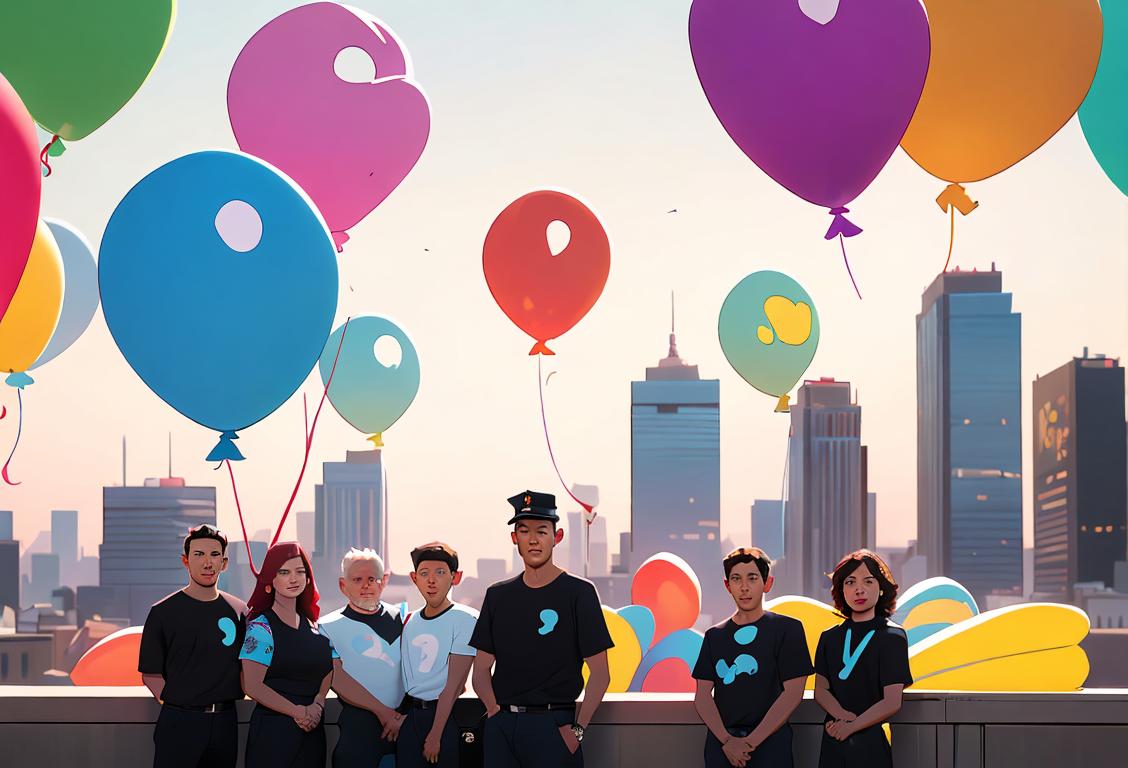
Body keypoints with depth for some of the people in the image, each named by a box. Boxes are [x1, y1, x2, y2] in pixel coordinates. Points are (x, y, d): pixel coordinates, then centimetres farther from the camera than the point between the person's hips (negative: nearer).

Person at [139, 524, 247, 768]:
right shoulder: (164, 612, -1)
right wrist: (176, 705, -9)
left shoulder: (239, 611, 8)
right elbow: (150, 674, 0)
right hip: (179, 722, -3)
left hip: (225, 721, 3)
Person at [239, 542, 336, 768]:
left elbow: (329, 672, 15)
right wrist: (297, 711, -12)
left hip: (312, 730, 6)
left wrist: (317, 704, -5)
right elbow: (252, 685, -12)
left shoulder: (314, 626, 12)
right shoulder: (261, 627, -6)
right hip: (273, 730, -6)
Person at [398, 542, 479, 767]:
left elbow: (453, 685, -13)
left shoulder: (464, 619, -10)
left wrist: (435, 736, -15)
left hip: (446, 715, -6)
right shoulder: (410, 621, 10)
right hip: (409, 715, 6)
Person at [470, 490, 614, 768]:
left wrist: (578, 729, -12)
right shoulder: (498, 595, 12)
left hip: (553, 724, -4)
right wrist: (494, 709, -4)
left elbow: (600, 673, -4)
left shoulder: (579, 592, -1)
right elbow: (481, 668, 13)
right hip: (500, 728, 4)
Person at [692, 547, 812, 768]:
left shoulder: (787, 629, 2)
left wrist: (752, 741, -12)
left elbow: (793, 692, -6)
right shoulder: (714, 636, 11)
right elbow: (703, 695, 5)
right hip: (721, 742, 3)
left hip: (769, 742, -3)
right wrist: (726, 740, -12)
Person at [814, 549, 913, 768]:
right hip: (832, 743, 4)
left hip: (871, 743, -4)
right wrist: (843, 716, -13)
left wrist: (850, 726, -10)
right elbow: (820, 690, 6)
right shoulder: (830, 637, 10)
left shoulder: (892, 636, -5)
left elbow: (891, 703, -11)